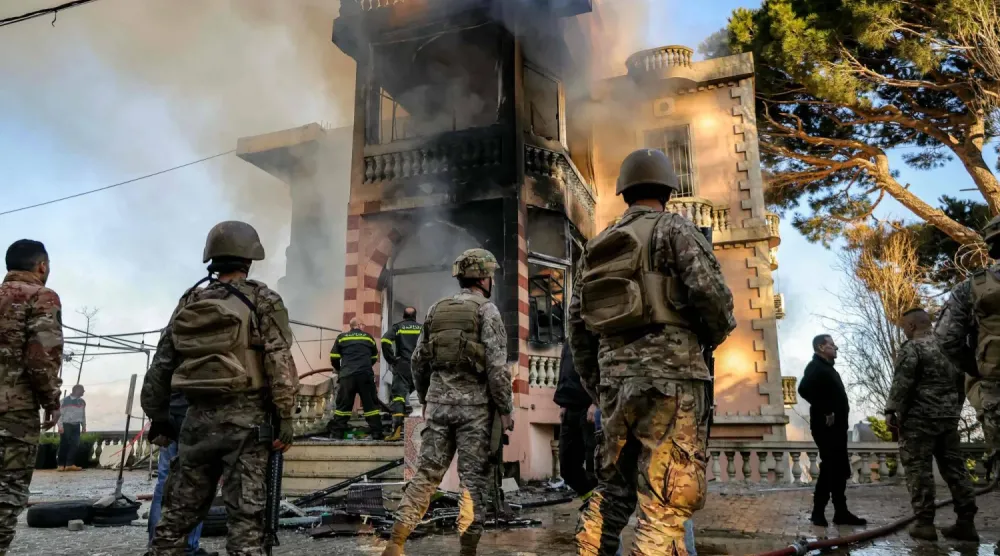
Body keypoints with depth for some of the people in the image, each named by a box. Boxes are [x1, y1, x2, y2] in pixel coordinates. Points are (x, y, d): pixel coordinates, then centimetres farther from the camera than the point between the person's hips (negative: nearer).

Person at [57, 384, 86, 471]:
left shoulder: (82, 402, 12)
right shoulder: (65, 400, -6)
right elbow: (60, 413, -8)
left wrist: (84, 426, 16)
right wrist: (60, 426, -14)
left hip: (76, 426, 5)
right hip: (66, 425, -5)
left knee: (75, 444, -4)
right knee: (64, 445, -2)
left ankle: (70, 464, -3)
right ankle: (61, 464, 6)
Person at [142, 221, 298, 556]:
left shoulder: (189, 302, 12)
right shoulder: (262, 300, -3)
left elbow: (161, 365, 15)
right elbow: (280, 361, -12)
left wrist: (158, 416, 23)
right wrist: (284, 416, -10)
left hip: (198, 417, 5)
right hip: (244, 418, -5)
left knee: (180, 508, 14)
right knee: (245, 511, -2)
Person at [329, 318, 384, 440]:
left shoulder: (341, 337, 10)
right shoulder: (368, 337, 12)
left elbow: (334, 357, 9)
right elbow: (374, 357, 20)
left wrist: (339, 369, 28)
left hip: (347, 375, 0)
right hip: (366, 375, 0)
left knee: (343, 405, 5)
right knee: (371, 405, 5)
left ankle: (336, 434, 2)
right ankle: (376, 433, 3)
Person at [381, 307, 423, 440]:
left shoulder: (397, 327, 7)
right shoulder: (422, 328, 12)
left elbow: (385, 340, -10)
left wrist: (391, 359, -3)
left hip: (402, 366, -2)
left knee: (398, 396, -7)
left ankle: (397, 429, -21)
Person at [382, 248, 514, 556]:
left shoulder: (436, 309, 10)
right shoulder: (487, 311, -7)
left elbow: (419, 360, 13)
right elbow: (496, 366, -13)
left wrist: (425, 399, 23)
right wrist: (505, 409, -7)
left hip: (439, 403, 5)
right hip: (474, 405, -5)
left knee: (427, 472, 9)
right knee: (473, 479, 3)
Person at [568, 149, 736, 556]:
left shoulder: (597, 245, 18)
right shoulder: (674, 228, 1)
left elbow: (577, 322, 16)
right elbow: (710, 290, -13)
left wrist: (595, 385, 22)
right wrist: (716, 333, 7)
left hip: (616, 380, 6)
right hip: (669, 375, -6)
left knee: (612, 490, 18)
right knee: (666, 504, -5)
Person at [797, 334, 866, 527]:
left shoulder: (827, 367, 19)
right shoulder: (816, 367, -12)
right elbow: (804, 389, -29)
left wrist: (837, 415, 11)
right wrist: (825, 411, -24)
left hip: (836, 427, 10)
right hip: (827, 427, -10)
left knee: (840, 469, 11)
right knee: (830, 468, -7)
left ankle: (841, 512, 17)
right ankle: (818, 512, -1)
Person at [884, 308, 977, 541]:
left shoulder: (911, 347, -8)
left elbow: (902, 382, -17)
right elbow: (960, 382, 20)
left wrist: (891, 410, -12)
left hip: (919, 417, -7)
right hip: (948, 417, 8)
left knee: (919, 469, -4)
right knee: (955, 468, 9)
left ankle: (924, 523, -5)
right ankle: (966, 522, 9)